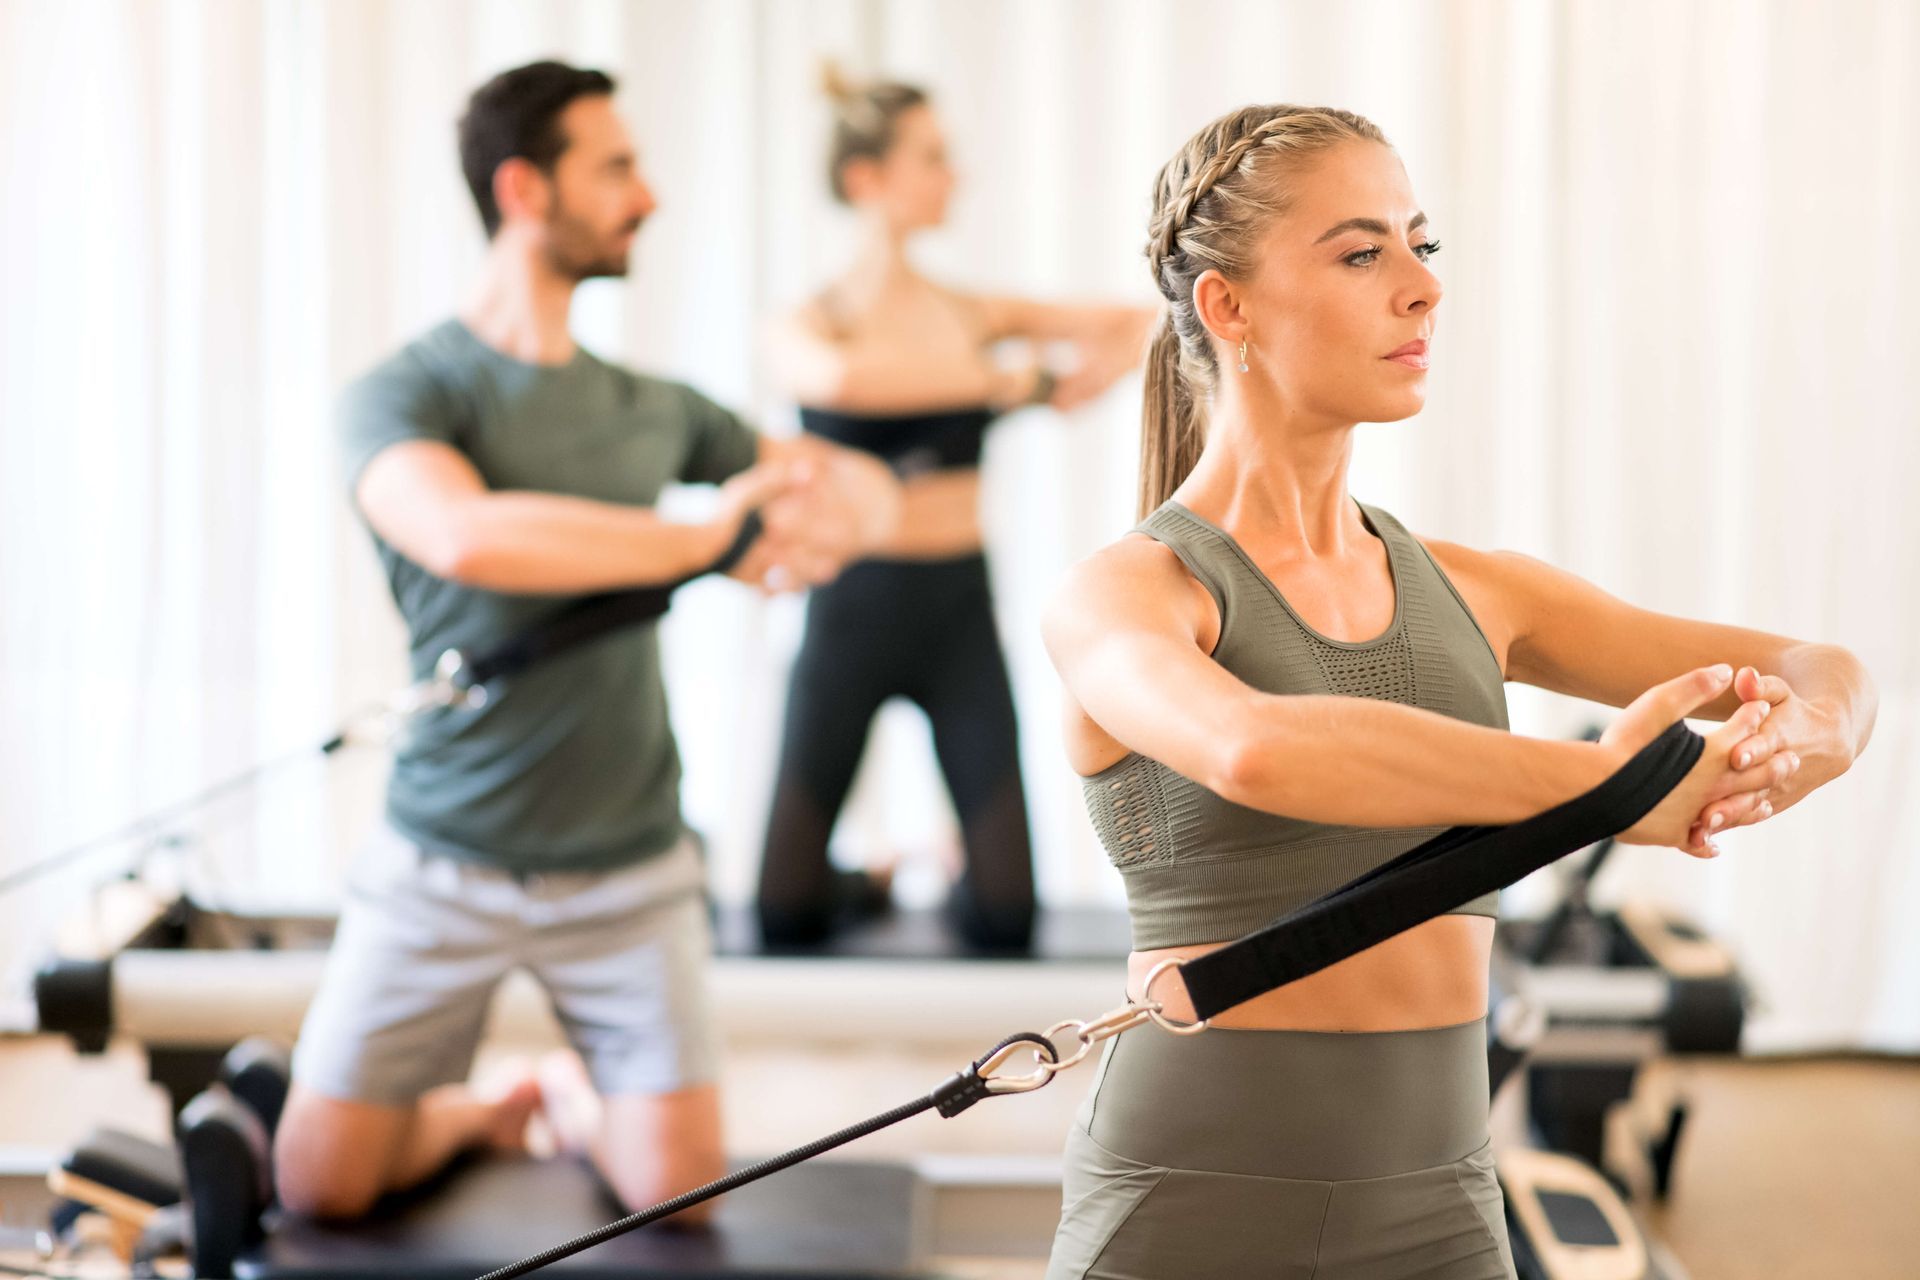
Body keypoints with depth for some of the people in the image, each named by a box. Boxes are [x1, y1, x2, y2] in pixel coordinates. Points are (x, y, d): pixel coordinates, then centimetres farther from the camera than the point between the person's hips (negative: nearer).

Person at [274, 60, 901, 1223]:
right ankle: (479, 1114, 27)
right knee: (319, 1186, -4)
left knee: (679, 1196, -4)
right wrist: (710, 539, -23)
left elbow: (875, 493, 18)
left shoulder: (651, 409, 7)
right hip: (444, 867, -3)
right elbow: (465, 535, -31)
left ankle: (576, 1100, 29)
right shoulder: (408, 392, -8)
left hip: (627, 872, 3)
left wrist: (837, 510, -8)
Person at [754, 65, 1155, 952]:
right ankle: (868, 884, 32)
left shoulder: (970, 314, 6)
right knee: (787, 916, -2)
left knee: (1006, 919, -3)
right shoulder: (811, 326, -6)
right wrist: (1008, 382, -27)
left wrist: (1102, 363, -13)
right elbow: (840, 379, -31)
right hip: (854, 608, -3)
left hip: (959, 605, 3)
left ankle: (952, 881, 32)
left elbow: (1137, 323, 9)